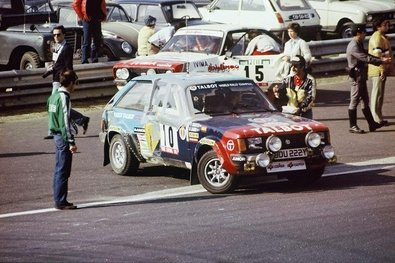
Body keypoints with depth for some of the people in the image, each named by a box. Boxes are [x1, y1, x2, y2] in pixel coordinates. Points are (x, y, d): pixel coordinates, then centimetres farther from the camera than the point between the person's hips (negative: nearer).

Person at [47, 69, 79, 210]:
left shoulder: (54, 96, 12)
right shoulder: (63, 97, -16)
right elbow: (65, 121, -20)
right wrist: (71, 142, -20)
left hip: (57, 135, 10)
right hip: (63, 137, -10)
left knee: (59, 170, 14)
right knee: (63, 171, -6)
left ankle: (58, 200, 20)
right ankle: (61, 202, -5)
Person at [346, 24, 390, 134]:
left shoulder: (359, 44, 14)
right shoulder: (354, 46, -19)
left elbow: (366, 55, 19)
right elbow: (366, 58, -26)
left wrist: (381, 59, 9)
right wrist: (381, 61, -24)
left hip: (361, 76, 11)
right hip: (356, 76, -11)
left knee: (365, 101, 13)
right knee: (354, 101, -4)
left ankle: (372, 124, 18)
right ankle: (352, 126, 1)